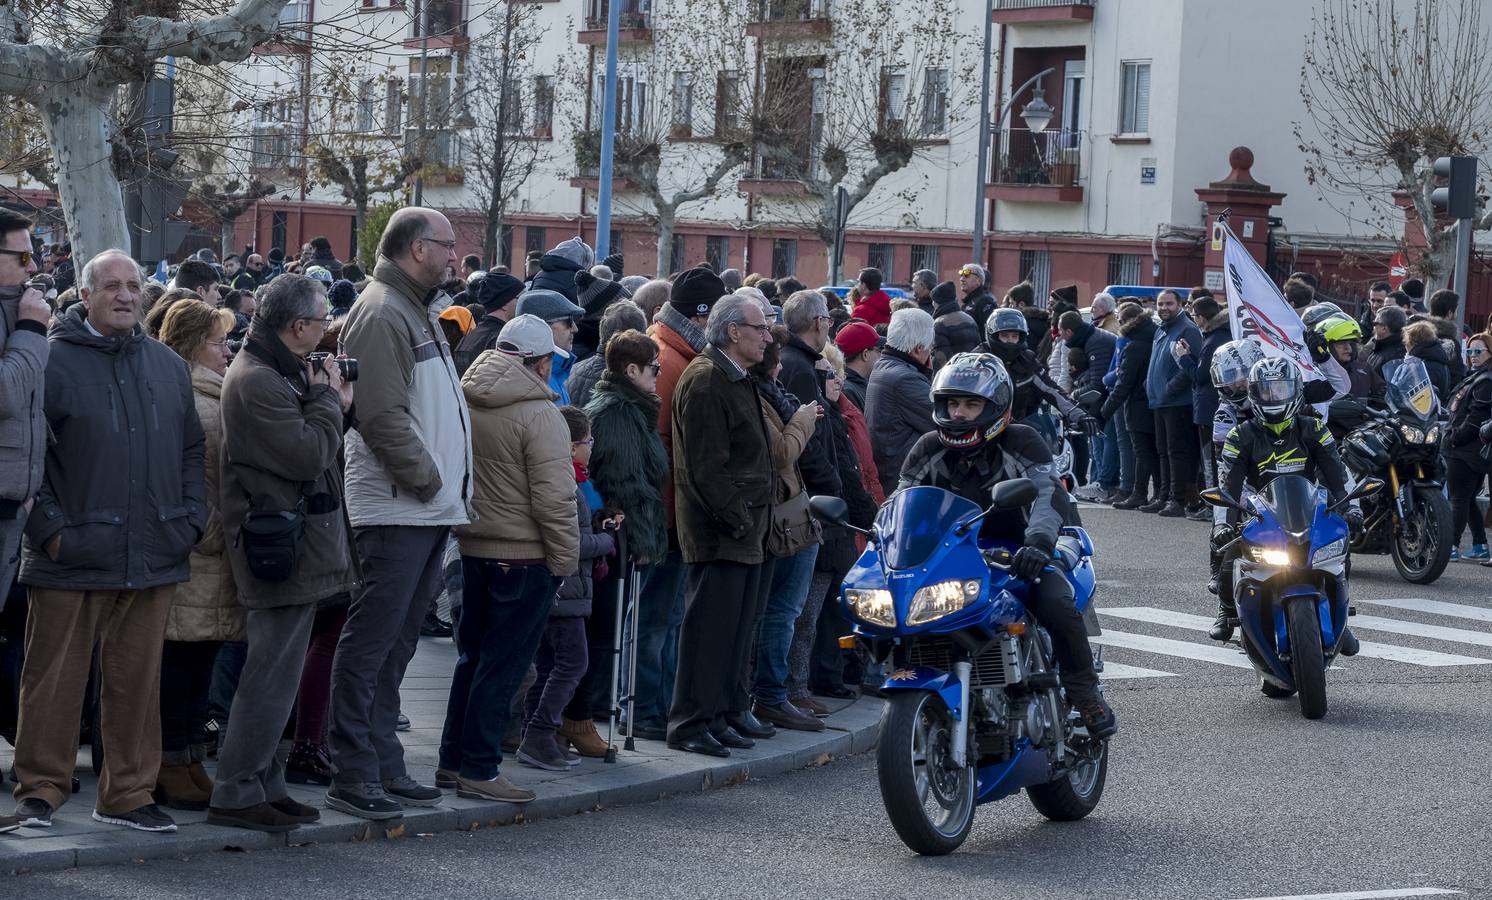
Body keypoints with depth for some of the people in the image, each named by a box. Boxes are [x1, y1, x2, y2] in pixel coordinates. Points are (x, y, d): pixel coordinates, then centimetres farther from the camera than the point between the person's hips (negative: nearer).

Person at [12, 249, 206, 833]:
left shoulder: (169, 367, 14)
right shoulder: (54, 362, -3)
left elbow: (192, 450, 19)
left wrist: (191, 518, 7)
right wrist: (48, 527, -11)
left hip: (152, 559, 4)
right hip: (72, 558, -4)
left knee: (138, 680, 7)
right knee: (54, 677, 0)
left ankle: (128, 793, 16)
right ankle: (40, 790, 10)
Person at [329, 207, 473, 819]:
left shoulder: (417, 312, 20)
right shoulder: (381, 315, -12)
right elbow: (382, 416, -20)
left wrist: (447, 483, 13)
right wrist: (429, 479, -15)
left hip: (429, 512, 10)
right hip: (396, 510, -10)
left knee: (396, 642, 14)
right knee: (371, 642, -6)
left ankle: (384, 767, 20)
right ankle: (354, 775, -4)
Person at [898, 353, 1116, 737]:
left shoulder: (1022, 442, -8)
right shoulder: (929, 449, 5)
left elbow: (1050, 494, -22)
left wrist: (1038, 541, -41)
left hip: (1014, 553, -4)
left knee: (1056, 604, -31)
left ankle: (1084, 692, -10)